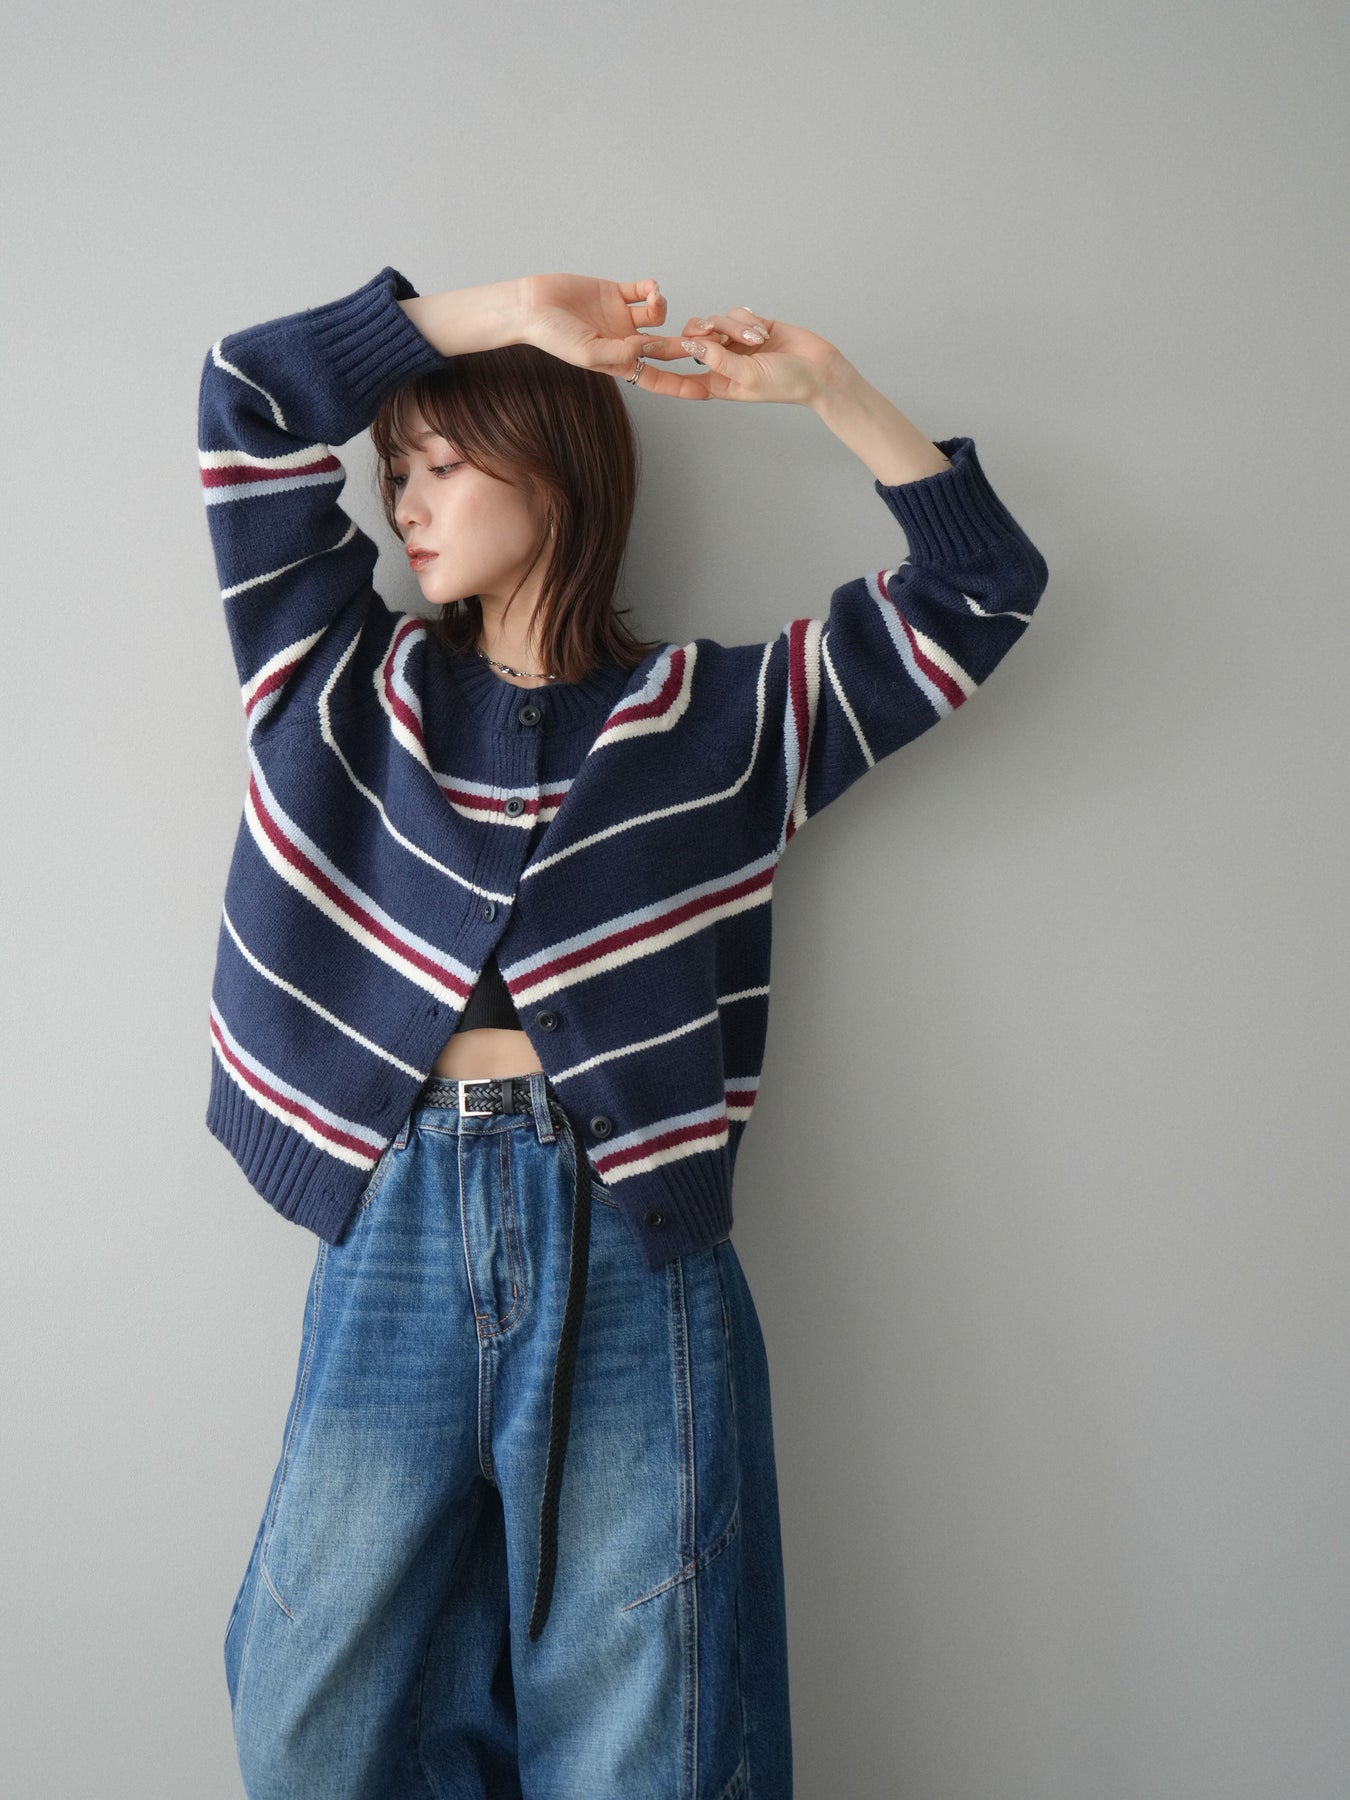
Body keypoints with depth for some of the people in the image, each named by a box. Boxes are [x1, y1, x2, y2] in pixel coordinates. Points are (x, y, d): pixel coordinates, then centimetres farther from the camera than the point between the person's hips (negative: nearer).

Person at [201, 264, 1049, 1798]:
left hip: (633, 1244, -1)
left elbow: (981, 583, 11)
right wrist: (506, 312, 7)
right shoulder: (348, 680, 15)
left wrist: (823, 382, 5)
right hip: (395, 1227, 2)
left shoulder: (727, 715, 10)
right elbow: (248, 398, 11)